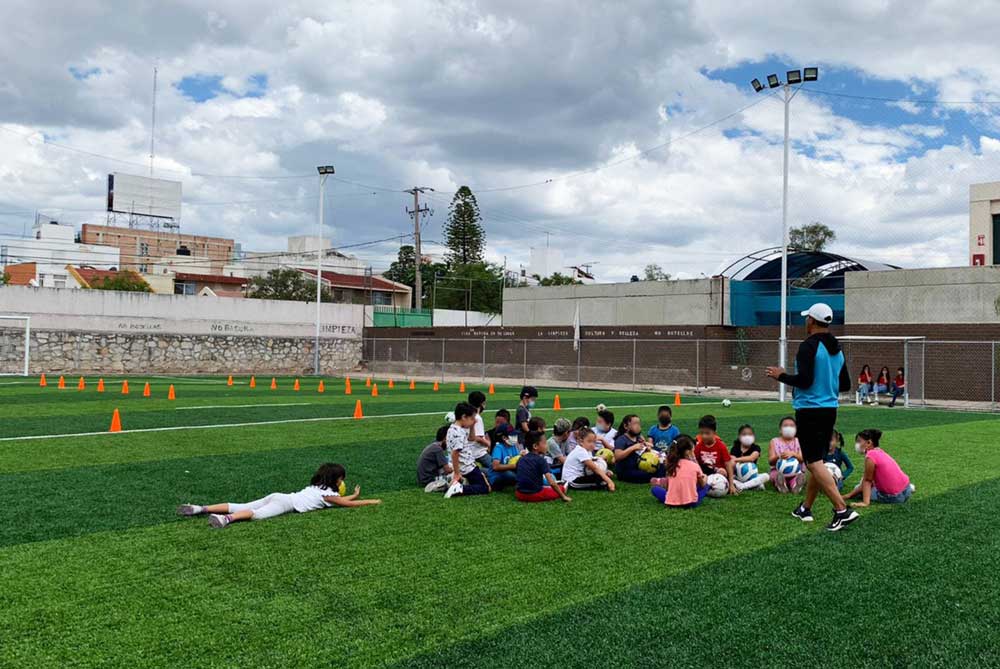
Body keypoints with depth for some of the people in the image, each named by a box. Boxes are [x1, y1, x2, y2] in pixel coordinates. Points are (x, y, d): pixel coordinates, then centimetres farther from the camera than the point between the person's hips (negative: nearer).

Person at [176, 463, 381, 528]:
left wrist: (354, 495, 53)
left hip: (279, 496, 8)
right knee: (258, 514, -32)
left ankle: (200, 509, -13)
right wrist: (370, 501, 23)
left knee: (240, 507, -3)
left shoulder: (317, 487, 30)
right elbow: (348, 504, 11)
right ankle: (226, 518, -58)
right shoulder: (328, 494, 6)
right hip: (286, 504, -8)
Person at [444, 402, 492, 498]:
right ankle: (460, 488, -16)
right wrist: (456, 473, -23)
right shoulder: (458, 433, -23)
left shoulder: (452, 428, 8)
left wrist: (472, 426, 12)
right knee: (485, 488, -2)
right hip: (468, 467, -10)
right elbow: (454, 454, -28)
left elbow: (470, 438, 25)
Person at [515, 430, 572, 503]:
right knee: (561, 488, 14)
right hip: (535, 495, -4)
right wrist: (563, 496, -8)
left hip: (520, 495, 4)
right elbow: (551, 483, -14)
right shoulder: (540, 460, -9)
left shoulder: (521, 459, 9)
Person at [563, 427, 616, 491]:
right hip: (572, 481, -10)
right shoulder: (581, 452, -20)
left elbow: (594, 467, 6)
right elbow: (595, 468, -24)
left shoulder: (587, 451, 11)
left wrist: (606, 472, -11)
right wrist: (608, 480, -28)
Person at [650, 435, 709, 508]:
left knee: (654, 489, 24)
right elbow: (702, 485, 11)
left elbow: (667, 486, 7)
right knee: (706, 486, 21)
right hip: (691, 503, -2)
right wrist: (705, 479, 32)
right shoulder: (695, 466, -3)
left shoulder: (671, 465, 3)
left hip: (671, 503, 2)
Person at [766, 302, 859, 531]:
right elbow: (845, 384, 15)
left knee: (814, 462, -7)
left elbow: (804, 380, -22)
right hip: (830, 410, 9)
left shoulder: (809, 346, -14)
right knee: (816, 460, 17)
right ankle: (805, 508, 27)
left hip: (810, 411, -9)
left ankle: (842, 510, -15)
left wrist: (781, 375, -6)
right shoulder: (837, 349, 11)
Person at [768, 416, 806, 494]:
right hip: (778, 471, 0)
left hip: (796, 471, 0)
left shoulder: (798, 441, 10)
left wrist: (793, 454, -28)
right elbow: (770, 461, -1)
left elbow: (802, 459, -6)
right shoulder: (774, 441, 8)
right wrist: (778, 456, -25)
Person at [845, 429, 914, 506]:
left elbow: (867, 481, -13)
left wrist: (865, 502, -10)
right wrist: (849, 495, 9)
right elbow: (869, 480, 10)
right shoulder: (879, 452, 9)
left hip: (894, 497, -7)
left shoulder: (870, 456, -17)